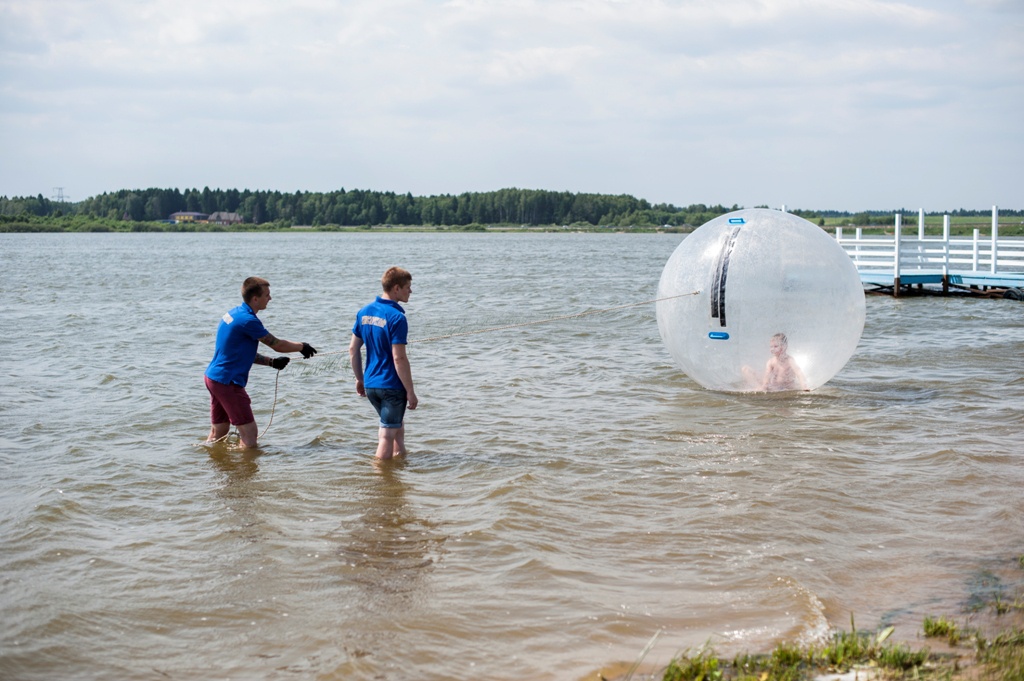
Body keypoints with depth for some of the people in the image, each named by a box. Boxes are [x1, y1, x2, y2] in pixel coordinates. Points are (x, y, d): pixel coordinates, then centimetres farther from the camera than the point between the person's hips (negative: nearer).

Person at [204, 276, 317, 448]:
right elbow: (278, 345, -10)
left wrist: (272, 362, 14)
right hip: (227, 382, -10)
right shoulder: (248, 320, -18)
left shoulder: (233, 314, 12)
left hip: (213, 376, 10)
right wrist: (302, 347, 6)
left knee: (218, 433, 15)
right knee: (249, 433, -5)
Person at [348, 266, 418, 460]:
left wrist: (359, 379, 19)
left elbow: (353, 349, 10)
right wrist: (411, 391, -15)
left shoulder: (364, 312, 6)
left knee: (398, 426, 25)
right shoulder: (396, 317, -18)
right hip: (392, 386, -8)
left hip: (370, 384, 8)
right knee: (387, 437, 0)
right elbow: (399, 358, -21)